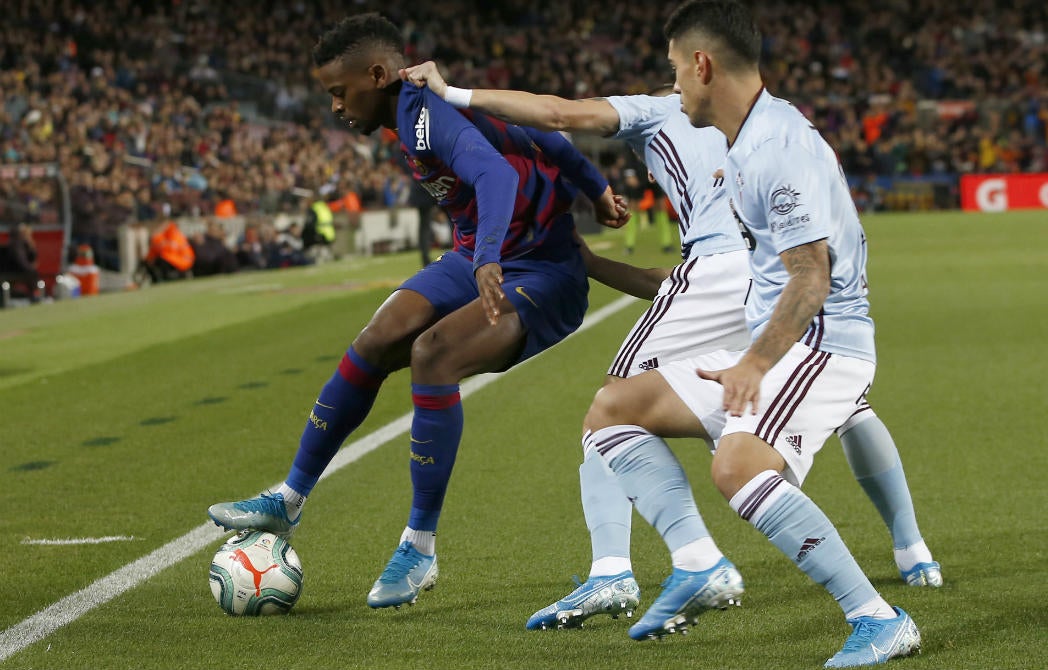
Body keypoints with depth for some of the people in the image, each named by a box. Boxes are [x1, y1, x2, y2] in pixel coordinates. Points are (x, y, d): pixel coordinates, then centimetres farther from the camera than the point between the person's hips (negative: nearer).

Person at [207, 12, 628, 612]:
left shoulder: (427, 113, -23)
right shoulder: (424, 108, 7)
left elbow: (495, 174, -42)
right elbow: (541, 136, 16)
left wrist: (488, 261, -56)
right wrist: (595, 189, 26)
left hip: (542, 277, -10)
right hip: (479, 261, 10)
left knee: (432, 354, -28)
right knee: (375, 344, -2)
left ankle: (421, 549, -16)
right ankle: (289, 501, 10)